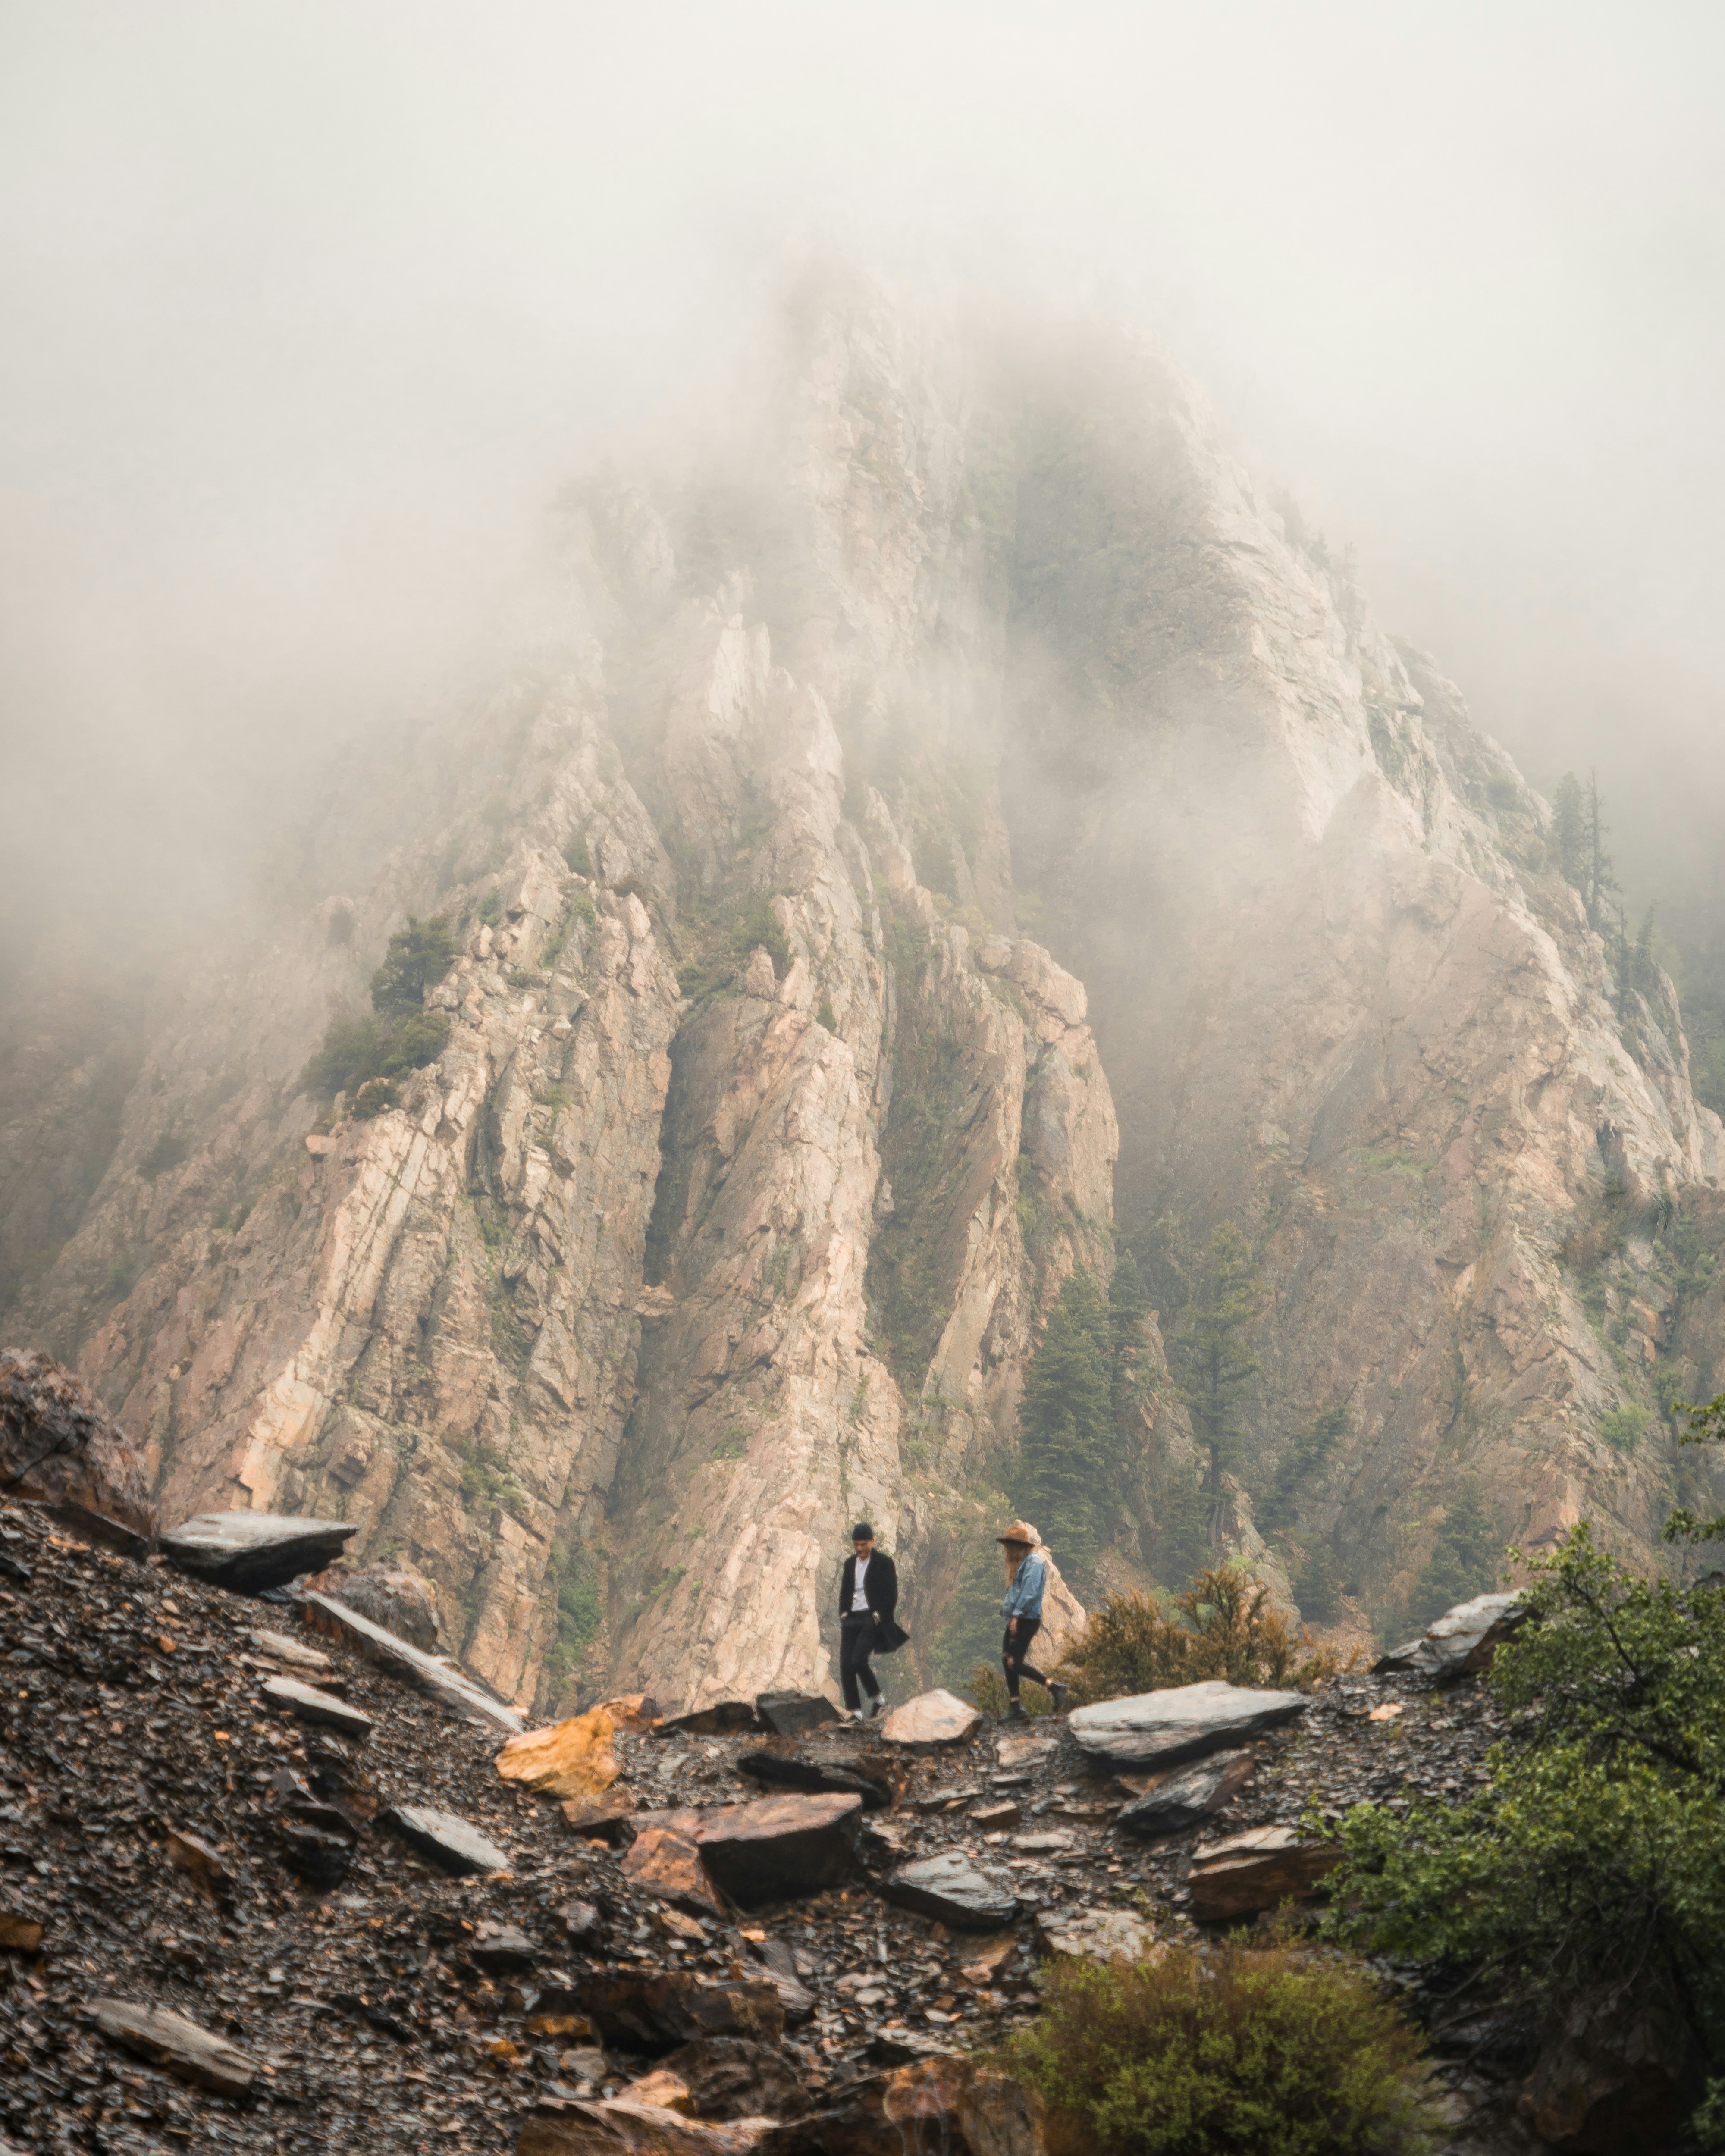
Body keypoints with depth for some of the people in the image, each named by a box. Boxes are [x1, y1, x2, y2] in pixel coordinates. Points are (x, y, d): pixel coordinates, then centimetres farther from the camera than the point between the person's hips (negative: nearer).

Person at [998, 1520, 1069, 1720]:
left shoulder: (1034, 1562, -11)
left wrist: (1016, 1614, -23)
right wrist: (1007, 1610, 10)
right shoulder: (1021, 1563, 20)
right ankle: (1016, 1707, 11)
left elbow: (1030, 1593, -20)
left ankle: (1055, 1688, -7)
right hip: (1016, 1621, 10)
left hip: (1026, 1621, -10)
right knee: (1007, 1661, 8)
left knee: (1016, 1664, -14)